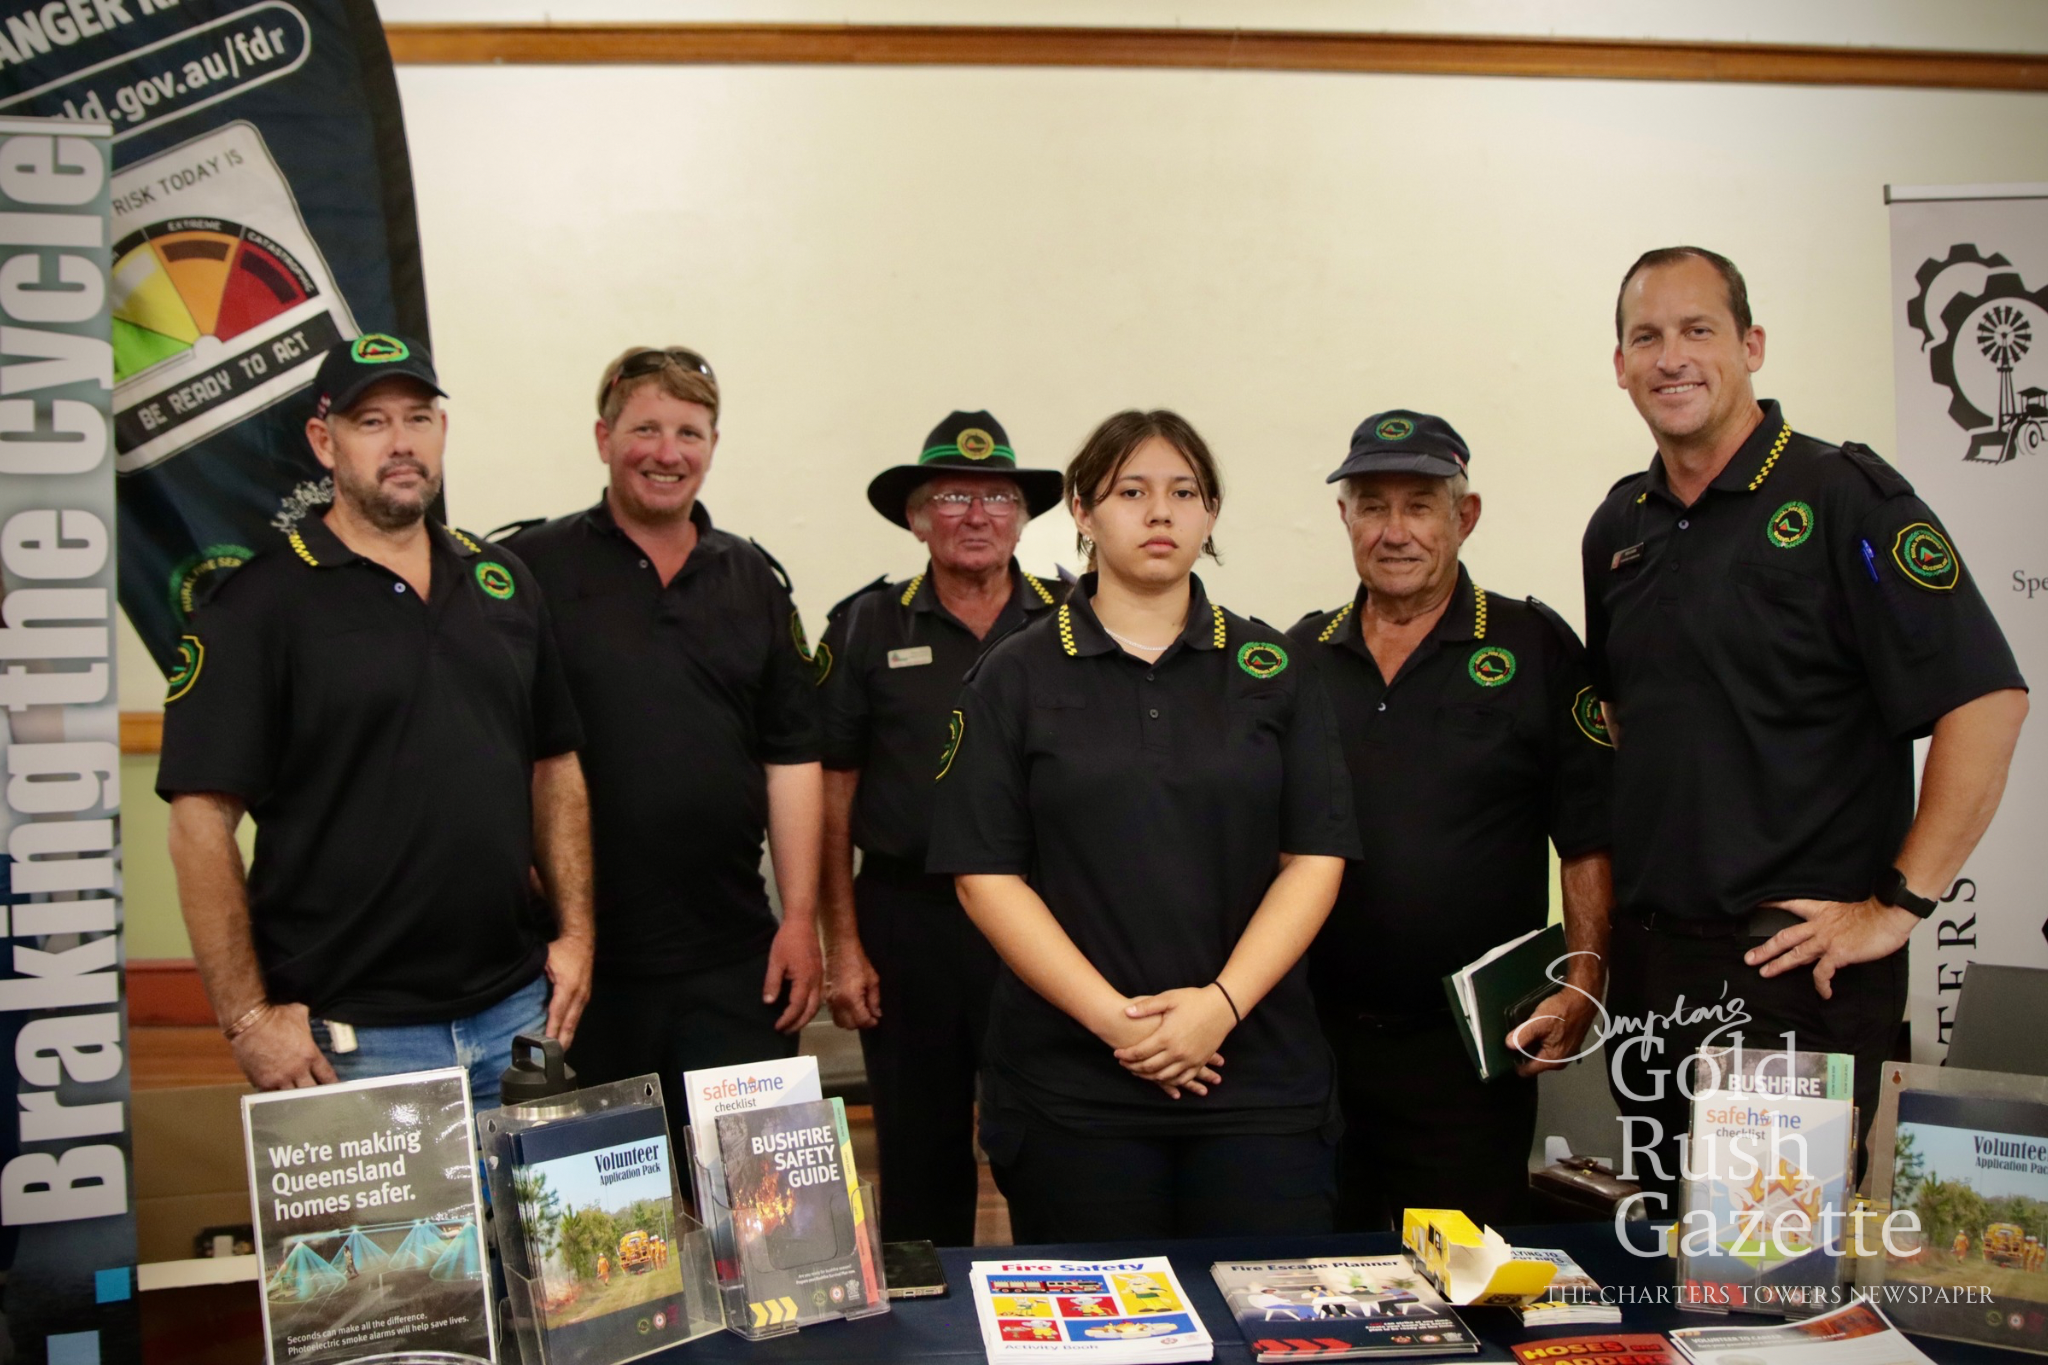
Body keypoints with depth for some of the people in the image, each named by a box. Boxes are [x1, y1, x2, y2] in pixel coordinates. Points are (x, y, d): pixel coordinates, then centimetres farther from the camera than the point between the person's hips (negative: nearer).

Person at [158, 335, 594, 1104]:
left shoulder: (501, 582, 10)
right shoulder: (260, 603, -6)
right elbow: (201, 820, -10)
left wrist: (575, 931, 6)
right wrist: (248, 1018, -13)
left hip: (518, 1012, 5)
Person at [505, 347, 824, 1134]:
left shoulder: (753, 581, 10)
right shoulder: (531, 570, -1)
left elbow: (792, 757, 9)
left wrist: (800, 919, 3)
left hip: (734, 960, 3)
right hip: (579, 956, -2)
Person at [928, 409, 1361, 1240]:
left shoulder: (1271, 670, 8)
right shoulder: (1016, 677, 4)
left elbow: (1315, 857, 3)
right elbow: (985, 874, -3)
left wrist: (1222, 1003, -11)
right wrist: (1113, 1017, -11)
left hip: (1260, 1075, 1)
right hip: (1069, 1086, -1)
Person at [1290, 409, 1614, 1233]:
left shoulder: (1535, 649, -1)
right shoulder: (1301, 656, 9)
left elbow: (1590, 840, -2)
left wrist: (1581, 987, -12)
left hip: (1472, 1046, -3)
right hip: (1315, 1038, 3)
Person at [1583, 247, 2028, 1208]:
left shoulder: (1844, 499, -9)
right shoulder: (1620, 526, 11)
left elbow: (1987, 700, -14)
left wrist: (1899, 904, -14)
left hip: (1798, 960, -6)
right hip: (1647, 961, 6)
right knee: (1670, 1234, 16)